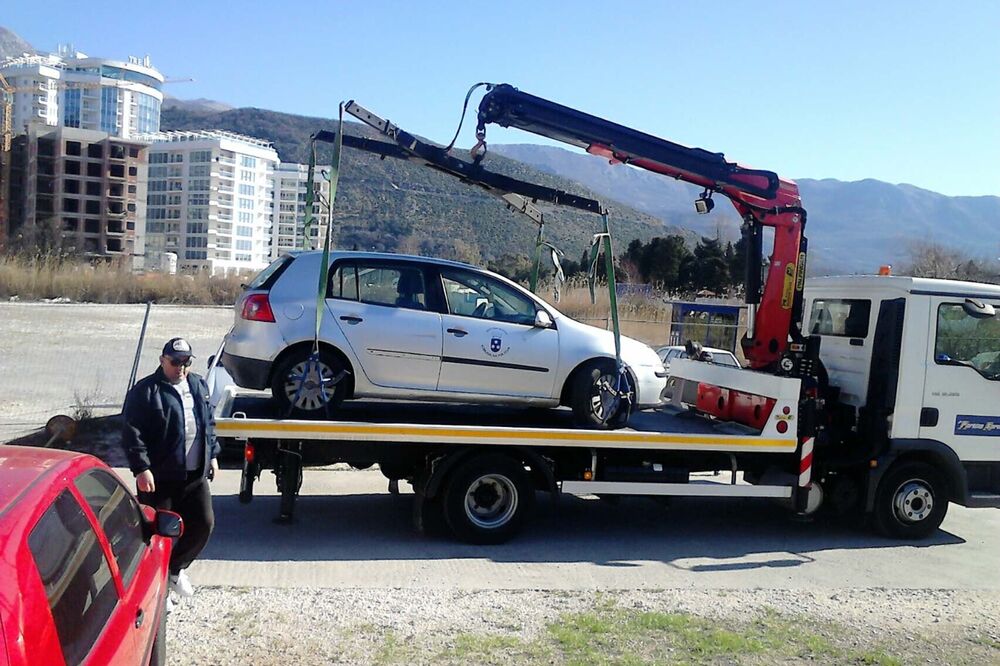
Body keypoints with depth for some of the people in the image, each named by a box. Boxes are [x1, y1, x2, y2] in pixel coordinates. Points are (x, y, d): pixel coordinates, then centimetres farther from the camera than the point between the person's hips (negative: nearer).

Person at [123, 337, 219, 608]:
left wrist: (212, 455, 16)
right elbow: (132, 433, -13)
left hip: (195, 475, 6)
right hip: (159, 478, -6)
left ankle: (175, 568, 31)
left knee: (204, 524, 8)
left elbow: (209, 424, 20)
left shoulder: (199, 387, 11)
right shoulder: (145, 391, -9)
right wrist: (141, 469, -19)